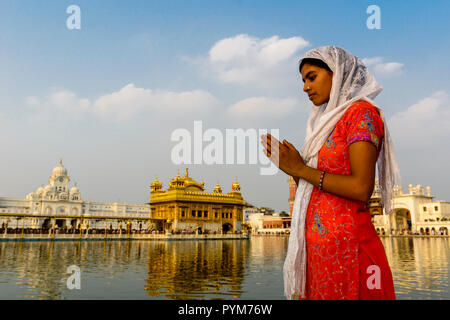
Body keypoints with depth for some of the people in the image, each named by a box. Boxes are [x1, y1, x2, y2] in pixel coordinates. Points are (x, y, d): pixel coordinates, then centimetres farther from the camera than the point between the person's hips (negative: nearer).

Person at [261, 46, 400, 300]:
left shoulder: (361, 112, -6)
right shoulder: (328, 121, 16)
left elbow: (361, 189, -19)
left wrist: (301, 169, -12)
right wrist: (290, 165, 2)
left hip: (345, 243, -8)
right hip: (316, 244, 8)